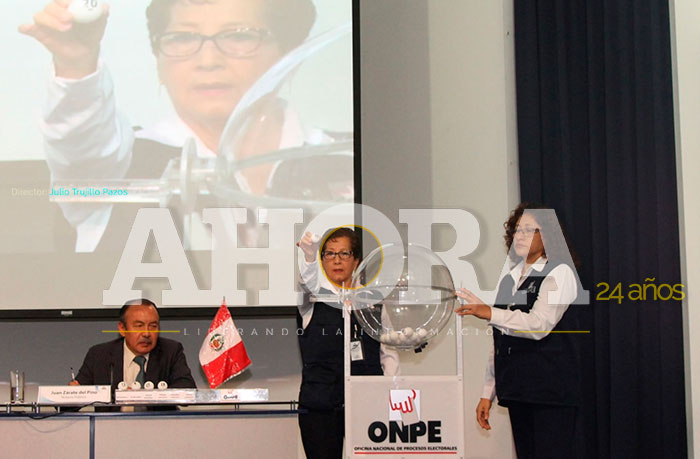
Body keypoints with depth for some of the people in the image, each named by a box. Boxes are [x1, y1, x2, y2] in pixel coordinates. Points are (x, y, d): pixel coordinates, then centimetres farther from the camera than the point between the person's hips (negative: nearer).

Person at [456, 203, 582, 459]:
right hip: (517, 390, 7)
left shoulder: (559, 273, -2)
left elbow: (540, 324, -18)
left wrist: (491, 314, -28)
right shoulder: (509, 280, 19)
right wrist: (488, 393, 15)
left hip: (551, 392, -7)